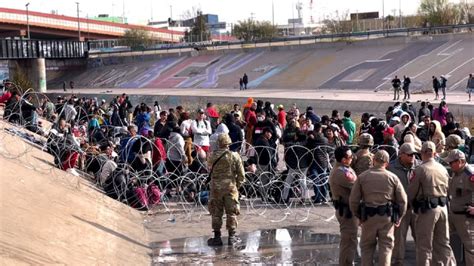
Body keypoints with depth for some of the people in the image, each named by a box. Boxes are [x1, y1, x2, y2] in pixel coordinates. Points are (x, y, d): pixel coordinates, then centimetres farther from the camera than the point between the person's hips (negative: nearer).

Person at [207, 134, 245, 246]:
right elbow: (241, 174, -2)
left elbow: (209, 168, 6)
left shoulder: (212, 156, -7)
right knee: (231, 213, 9)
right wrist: (237, 185, 11)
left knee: (216, 213, 8)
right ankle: (232, 237, 11)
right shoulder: (234, 156, -6)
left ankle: (217, 237, 11)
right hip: (230, 187, 0)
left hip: (216, 187, 0)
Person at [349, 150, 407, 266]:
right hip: (387, 217, 0)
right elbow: (402, 200, 1)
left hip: (368, 217, 0)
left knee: (367, 246, 14)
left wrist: (358, 215, 11)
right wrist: (398, 217, 12)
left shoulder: (362, 177, -1)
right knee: (386, 246, 9)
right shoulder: (392, 177, 0)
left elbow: (353, 200, -2)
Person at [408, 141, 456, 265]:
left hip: (427, 209, -5)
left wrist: (414, 204, 12)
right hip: (443, 207, 5)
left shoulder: (419, 170, -11)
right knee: (443, 242, 15)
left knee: (424, 244, 3)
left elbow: (411, 192, -6)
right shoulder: (443, 169, 6)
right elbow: (447, 189, 12)